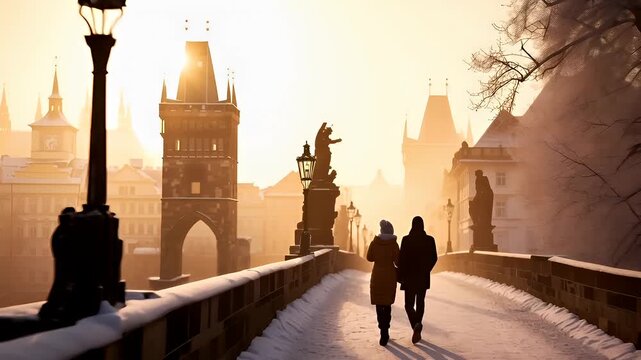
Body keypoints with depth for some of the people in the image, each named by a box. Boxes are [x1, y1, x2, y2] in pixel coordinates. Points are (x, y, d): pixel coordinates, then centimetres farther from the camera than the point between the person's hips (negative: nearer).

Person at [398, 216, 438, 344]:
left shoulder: (406, 240, -10)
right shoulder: (429, 240, -4)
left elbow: (401, 258, -10)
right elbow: (434, 258, 1)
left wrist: (400, 276, 0)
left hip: (409, 276, -2)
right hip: (423, 277, 2)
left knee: (409, 303, 5)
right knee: (420, 302, 16)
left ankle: (416, 324, -21)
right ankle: (417, 328, 19)